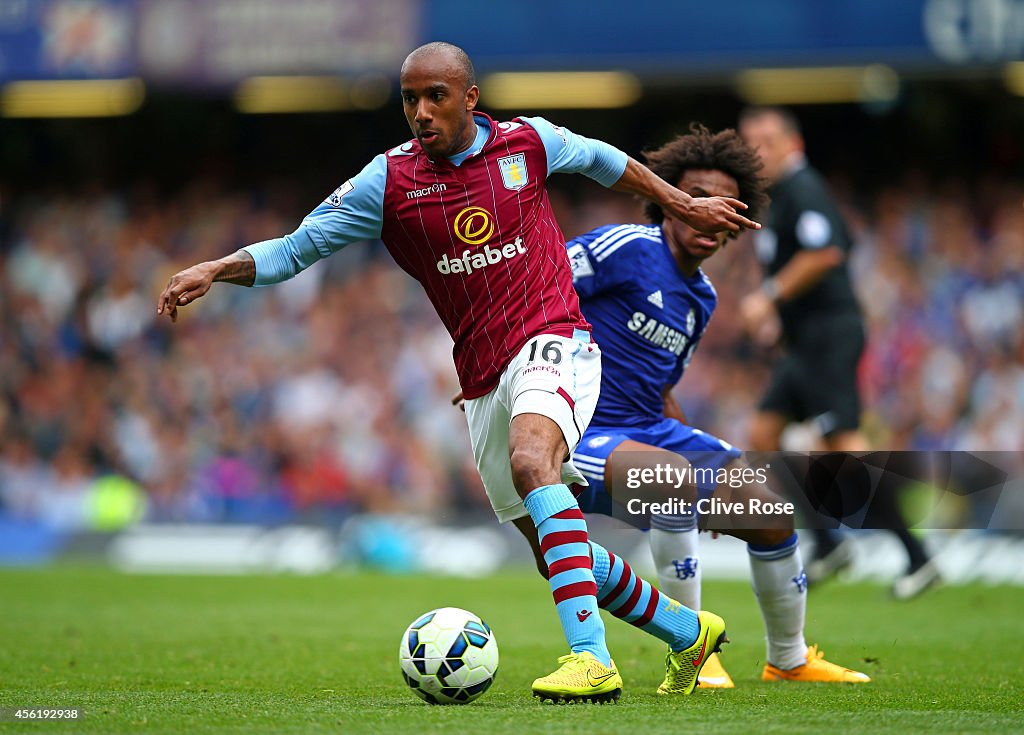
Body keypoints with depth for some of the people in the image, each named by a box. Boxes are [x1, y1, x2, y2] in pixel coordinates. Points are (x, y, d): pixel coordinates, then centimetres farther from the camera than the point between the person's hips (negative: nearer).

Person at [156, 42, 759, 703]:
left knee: (530, 459, -34)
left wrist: (683, 204, 29)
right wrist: (215, 270, -15)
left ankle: (592, 658, -43)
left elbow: (603, 160, 20)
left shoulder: (529, 142, -1)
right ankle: (690, 629, 34)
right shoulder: (390, 181, -1)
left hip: (551, 342, -4)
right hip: (484, 382, 4)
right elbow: (295, 249, 1)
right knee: (555, 546, 11)